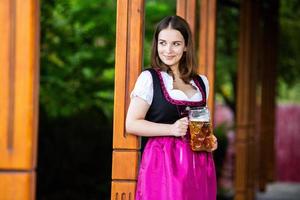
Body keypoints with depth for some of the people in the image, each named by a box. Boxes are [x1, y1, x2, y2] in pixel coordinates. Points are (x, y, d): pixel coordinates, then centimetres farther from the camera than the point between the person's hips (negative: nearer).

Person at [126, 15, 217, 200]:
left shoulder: (201, 82, 13)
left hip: (198, 163, 5)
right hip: (164, 161, -5)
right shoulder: (149, 78, -3)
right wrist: (171, 129, -17)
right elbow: (132, 124, -8)